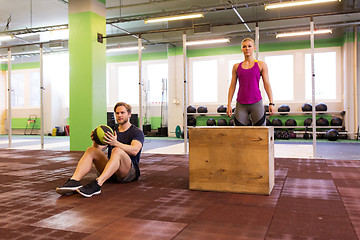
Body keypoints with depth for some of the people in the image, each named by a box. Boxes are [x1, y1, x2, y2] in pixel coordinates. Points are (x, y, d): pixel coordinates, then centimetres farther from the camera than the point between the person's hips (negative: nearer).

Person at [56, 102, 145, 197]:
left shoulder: (137, 132, 2)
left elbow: (134, 151, -18)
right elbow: (100, 148, 8)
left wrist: (116, 143, -32)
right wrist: (96, 143, -15)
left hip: (131, 171, -5)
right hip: (112, 172, 5)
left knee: (117, 150, -34)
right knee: (91, 150, -15)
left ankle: (97, 184, -51)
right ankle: (74, 181, -34)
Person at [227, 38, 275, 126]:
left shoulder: (261, 65, 5)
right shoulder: (236, 67, 9)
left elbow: (267, 84, 2)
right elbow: (232, 86, 9)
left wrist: (271, 103, -6)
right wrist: (229, 105, 4)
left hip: (256, 103, -1)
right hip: (241, 105, 2)